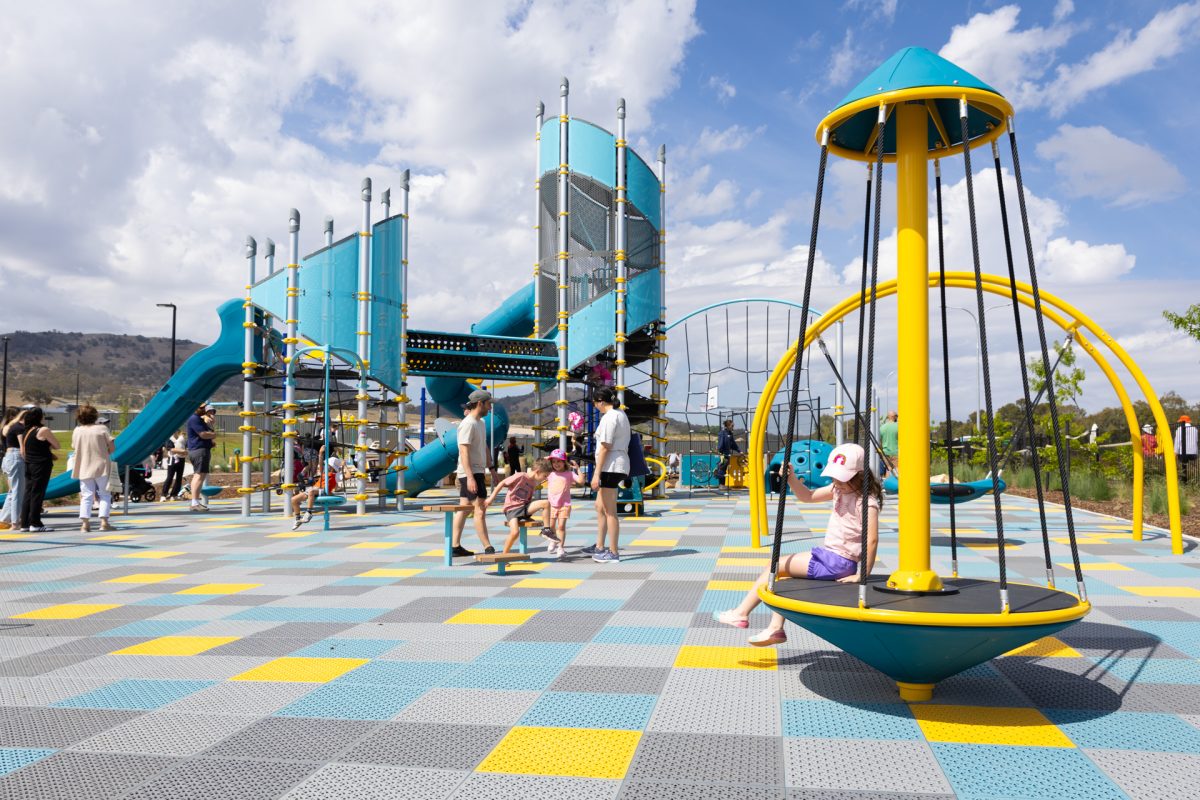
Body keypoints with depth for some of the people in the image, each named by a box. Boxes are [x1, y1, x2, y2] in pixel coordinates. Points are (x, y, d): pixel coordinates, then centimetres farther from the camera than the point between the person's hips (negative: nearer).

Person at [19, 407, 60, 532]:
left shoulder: (25, 432, 10)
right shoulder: (43, 430, -11)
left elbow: (22, 452, 14)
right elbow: (57, 446, -6)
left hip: (29, 465, 7)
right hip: (41, 465, -7)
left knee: (28, 493, 9)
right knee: (38, 493, -4)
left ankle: (25, 523, 11)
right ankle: (35, 524, -3)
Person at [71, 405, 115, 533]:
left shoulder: (77, 431, 1)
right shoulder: (101, 429, -7)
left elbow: (74, 447, 11)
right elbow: (112, 447, -8)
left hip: (84, 468, 3)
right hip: (102, 467, -3)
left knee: (86, 496, 7)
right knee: (105, 495, 6)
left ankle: (85, 523, 1)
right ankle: (104, 521, -2)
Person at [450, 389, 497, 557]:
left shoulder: (481, 423, 16)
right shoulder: (468, 424, -15)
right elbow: (464, 452, -20)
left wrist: (491, 468, 20)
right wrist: (470, 477, -26)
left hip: (477, 472, 10)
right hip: (471, 473, -10)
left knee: (463, 509, 10)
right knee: (480, 509, -9)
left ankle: (455, 546, 14)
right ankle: (488, 549, -8)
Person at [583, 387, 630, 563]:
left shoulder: (609, 417, -13)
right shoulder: (621, 414, 17)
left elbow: (605, 447, -18)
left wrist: (596, 474, -18)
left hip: (610, 467, -11)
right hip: (620, 465, 11)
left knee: (610, 511, -4)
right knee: (600, 507, 19)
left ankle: (613, 553, 1)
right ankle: (599, 547, 26)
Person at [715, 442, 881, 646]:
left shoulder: (867, 502, -19)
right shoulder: (839, 490, 7)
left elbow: (872, 540, -25)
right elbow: (808, 496, 15)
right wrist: (791, 478, -3)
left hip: (839, 562, -9)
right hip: (827, 554, 9)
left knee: (776, 566, -5)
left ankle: (741, 613, 4)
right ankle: (776, 628, 16)